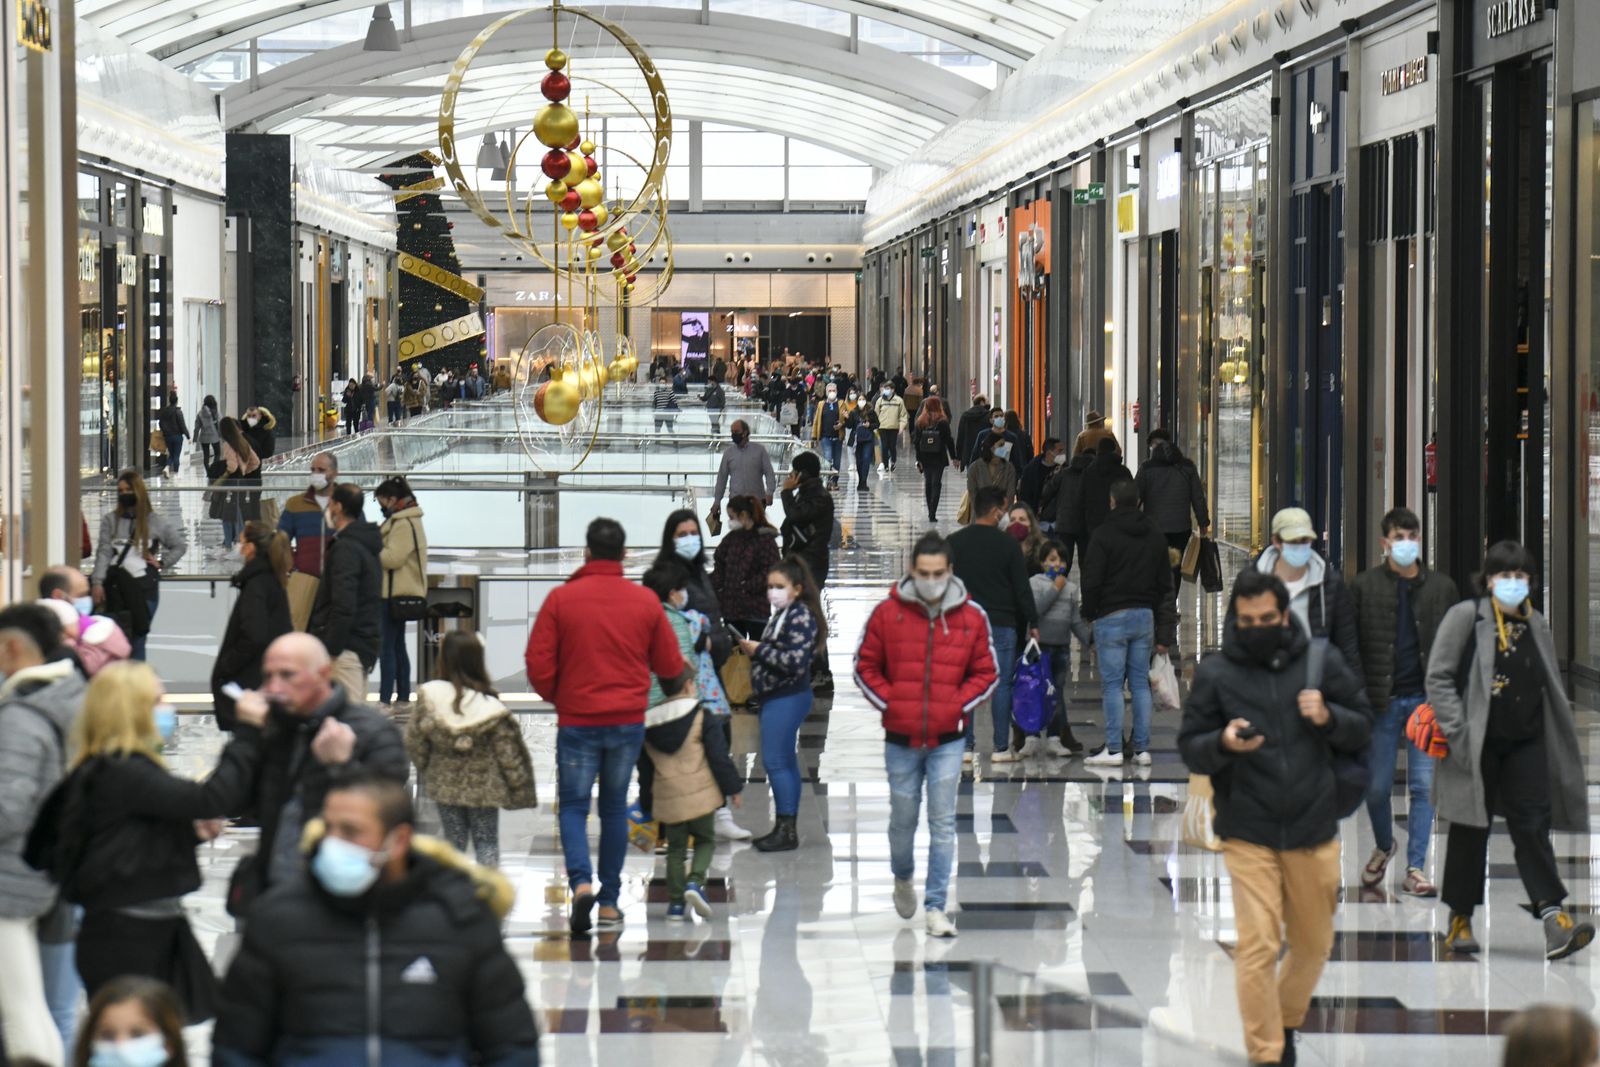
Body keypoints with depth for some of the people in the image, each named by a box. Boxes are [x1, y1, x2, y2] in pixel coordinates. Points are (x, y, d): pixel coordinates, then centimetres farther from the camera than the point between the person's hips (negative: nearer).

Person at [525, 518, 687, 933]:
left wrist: (555, 696, 12)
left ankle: (581, 882, -19)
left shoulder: (561, 599, -7)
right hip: (628, 720, 2)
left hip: (577, 722, -2)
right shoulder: (646, 602, 0)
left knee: (573, 806, 6)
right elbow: (670, 666, 6)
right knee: (615, 808, 14)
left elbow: (538, 664, -7)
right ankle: (609, 902, 15)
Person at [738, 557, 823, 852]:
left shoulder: (801, 617, -14)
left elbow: (794, 662, -22)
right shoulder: (782, 616, 15)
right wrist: (754, 650, 3)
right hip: (776, 696, 10)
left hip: (787, 698, -10)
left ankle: (786, 830, -7)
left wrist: (759, 650, -15)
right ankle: (786, 828, 17)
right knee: (785, 763, 12)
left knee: (775, 761, -10)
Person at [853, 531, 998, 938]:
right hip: (900, 738, 0)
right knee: (903, 818, 13)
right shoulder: (887, 614, -2)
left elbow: (986, 672, 8)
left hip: (948, 739, 0)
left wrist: (958, 706, -5)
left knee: (943, 824, -3)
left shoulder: (971, 617, 0)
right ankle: (902, 879, 42)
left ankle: (936, 907, 2)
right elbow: (866, 666, 6)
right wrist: (888, 703, -5)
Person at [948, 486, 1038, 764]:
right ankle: (1002, 747, 2)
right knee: (1001, 684, 2)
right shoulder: (1008, 543, -6)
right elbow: (1022, 587, -4)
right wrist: (1033, 622, 5)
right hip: (1000, 624, -3)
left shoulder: (954, 543, 3)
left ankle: (965, 745, 5)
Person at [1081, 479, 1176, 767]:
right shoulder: (1156, 538, 11)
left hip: (1112, 617, -5)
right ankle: (1142, 749, 8)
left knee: (1112, 684, -3)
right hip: (1145, 616, 5)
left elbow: (1092, 581, -11)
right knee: (1140, 683, 8)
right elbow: (1165, 586, 14)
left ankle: (1114, 749, -5)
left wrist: (1089, 613, 5)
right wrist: (1164, 633, 16)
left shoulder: (1103, 536, -8)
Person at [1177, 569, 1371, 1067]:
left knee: (1314, 944, 13)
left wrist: (1329, 718, -14)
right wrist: (1223, 743, -21)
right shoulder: (1215, 673, -2)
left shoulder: (1323, 662, 0)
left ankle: (1287, 1023, 38)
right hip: (1247, 835, -2)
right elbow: (1189, 749, 1)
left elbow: (1362, 732, 8)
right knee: (1257, 947, -8)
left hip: (1314, 831, 2)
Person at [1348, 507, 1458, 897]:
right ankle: (1384, 847, 32)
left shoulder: (1442, 588, 7)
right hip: (1381, 701, -1)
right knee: (1377, 786, 5)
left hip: (1426, 700, 1)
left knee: (1424, 785, -2)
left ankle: (1415, 868, 3)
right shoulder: (1364, 586, 1)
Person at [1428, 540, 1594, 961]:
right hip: (1477, 746, -4)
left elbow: (1551, 688, 18)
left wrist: (1563, 747, 12)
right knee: (1470, 830, 5)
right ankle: (1460, 919, 17)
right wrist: (1458, 732, -14)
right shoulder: (1465, 617, -4)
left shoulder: (1535, 624, 12)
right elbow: (1439, 678, -6)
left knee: (1533, 826, -5)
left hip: (1526, 742, 4)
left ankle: (1553, 922, -13)